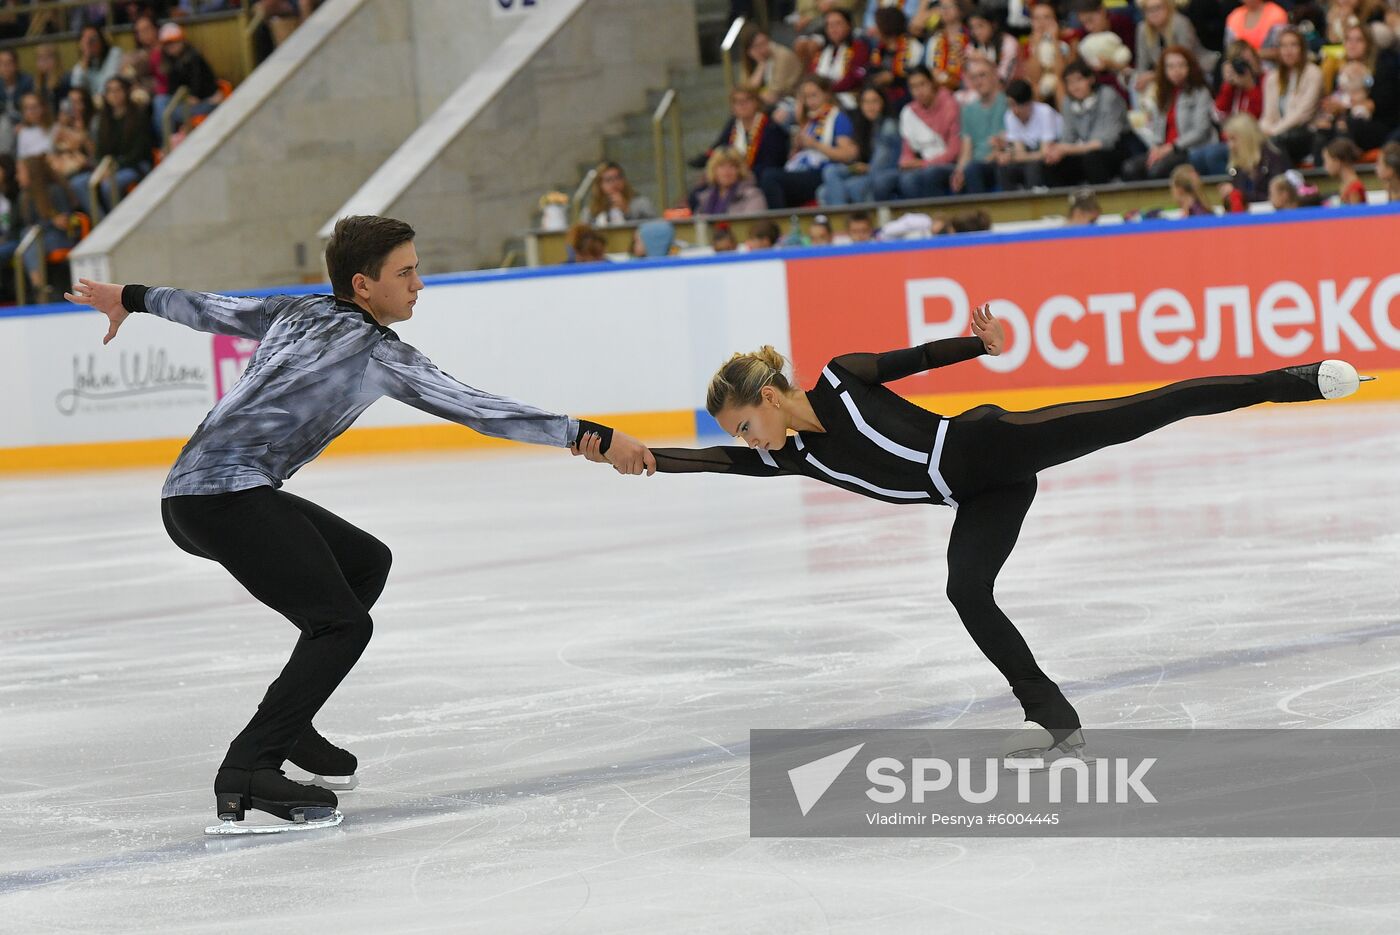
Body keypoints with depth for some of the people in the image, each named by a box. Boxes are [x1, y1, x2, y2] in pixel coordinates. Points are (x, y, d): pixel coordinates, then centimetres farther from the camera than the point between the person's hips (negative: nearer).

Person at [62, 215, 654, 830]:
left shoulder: (300, 312, 17)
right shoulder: (375, 350, -7)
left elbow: (211, 309, 31)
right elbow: (478, 410, -11)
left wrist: (133, 298, 50)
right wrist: (594, 437, -11)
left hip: (190, 495, 10)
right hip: (226, 496, -10)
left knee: (366, 562, 22)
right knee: (343, 624, -15)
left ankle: (286, 725, 22)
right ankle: (246, 774, -24)